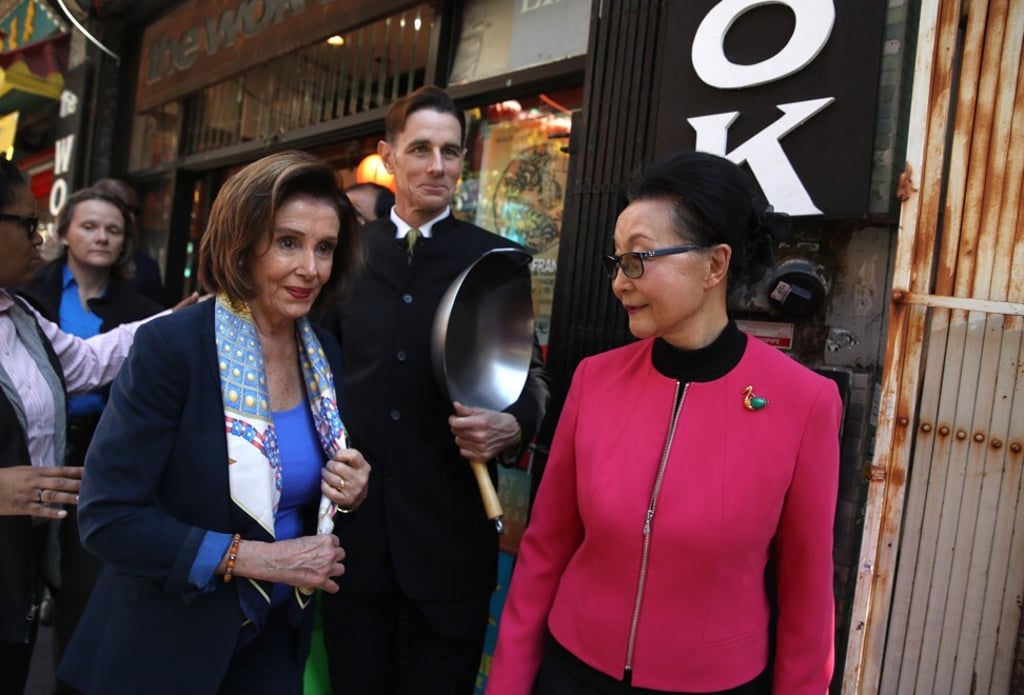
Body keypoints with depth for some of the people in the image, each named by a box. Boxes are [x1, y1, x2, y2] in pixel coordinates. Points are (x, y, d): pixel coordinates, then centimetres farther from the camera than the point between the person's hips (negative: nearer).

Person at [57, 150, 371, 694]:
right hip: (166, 647, -4)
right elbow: (105, 518, -20)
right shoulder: (170, 346, -19)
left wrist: (350, 496, -12)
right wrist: (256, 557, -24)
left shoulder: (328, 355, -3)